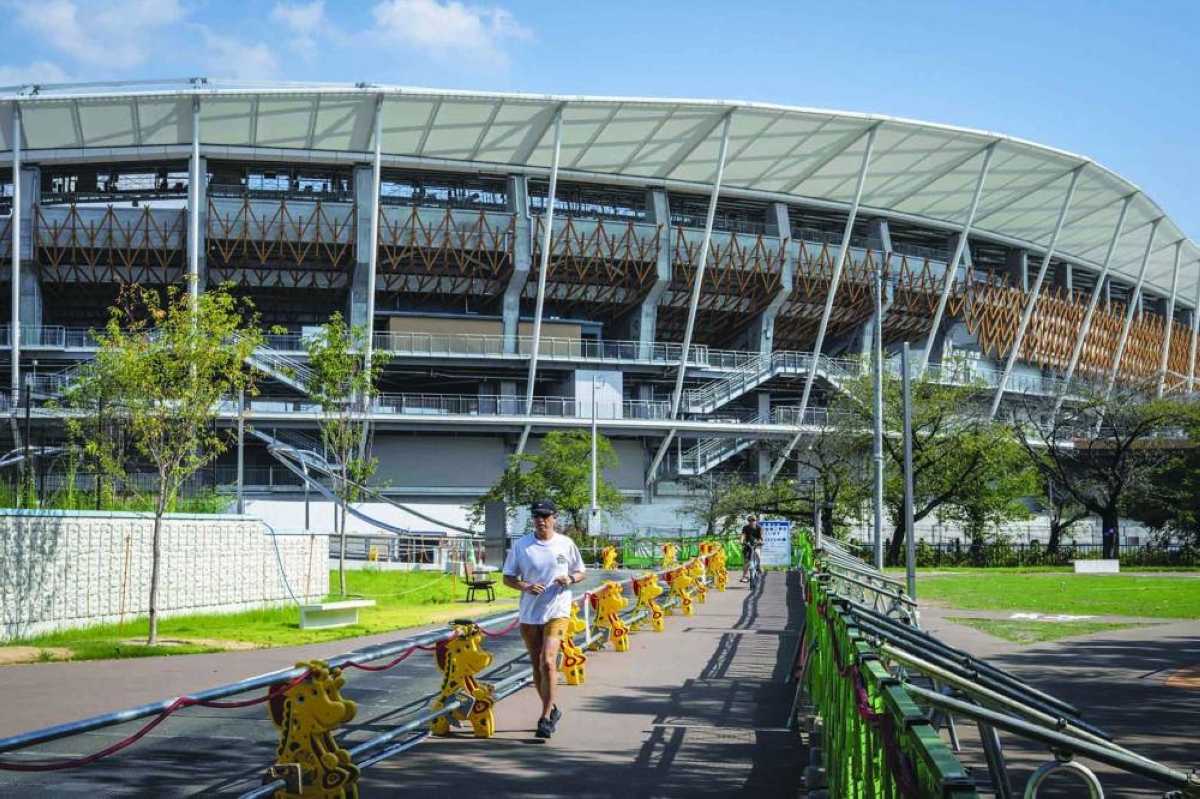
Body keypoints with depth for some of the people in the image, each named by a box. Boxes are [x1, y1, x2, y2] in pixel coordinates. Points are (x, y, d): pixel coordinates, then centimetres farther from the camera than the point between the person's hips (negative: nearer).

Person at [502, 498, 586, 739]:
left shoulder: (566, 545, 1)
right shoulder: (521, 545, 1)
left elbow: (581, 572, 12)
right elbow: (508, 577, 4)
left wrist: (570, 579, -10)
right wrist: (525, 586, -15)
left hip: (557, 612, -3)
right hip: (529, 614, 3)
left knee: (547, 661, -18)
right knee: (537, 665, 12)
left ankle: (546, 718, -12)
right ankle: (551, 710, 31)